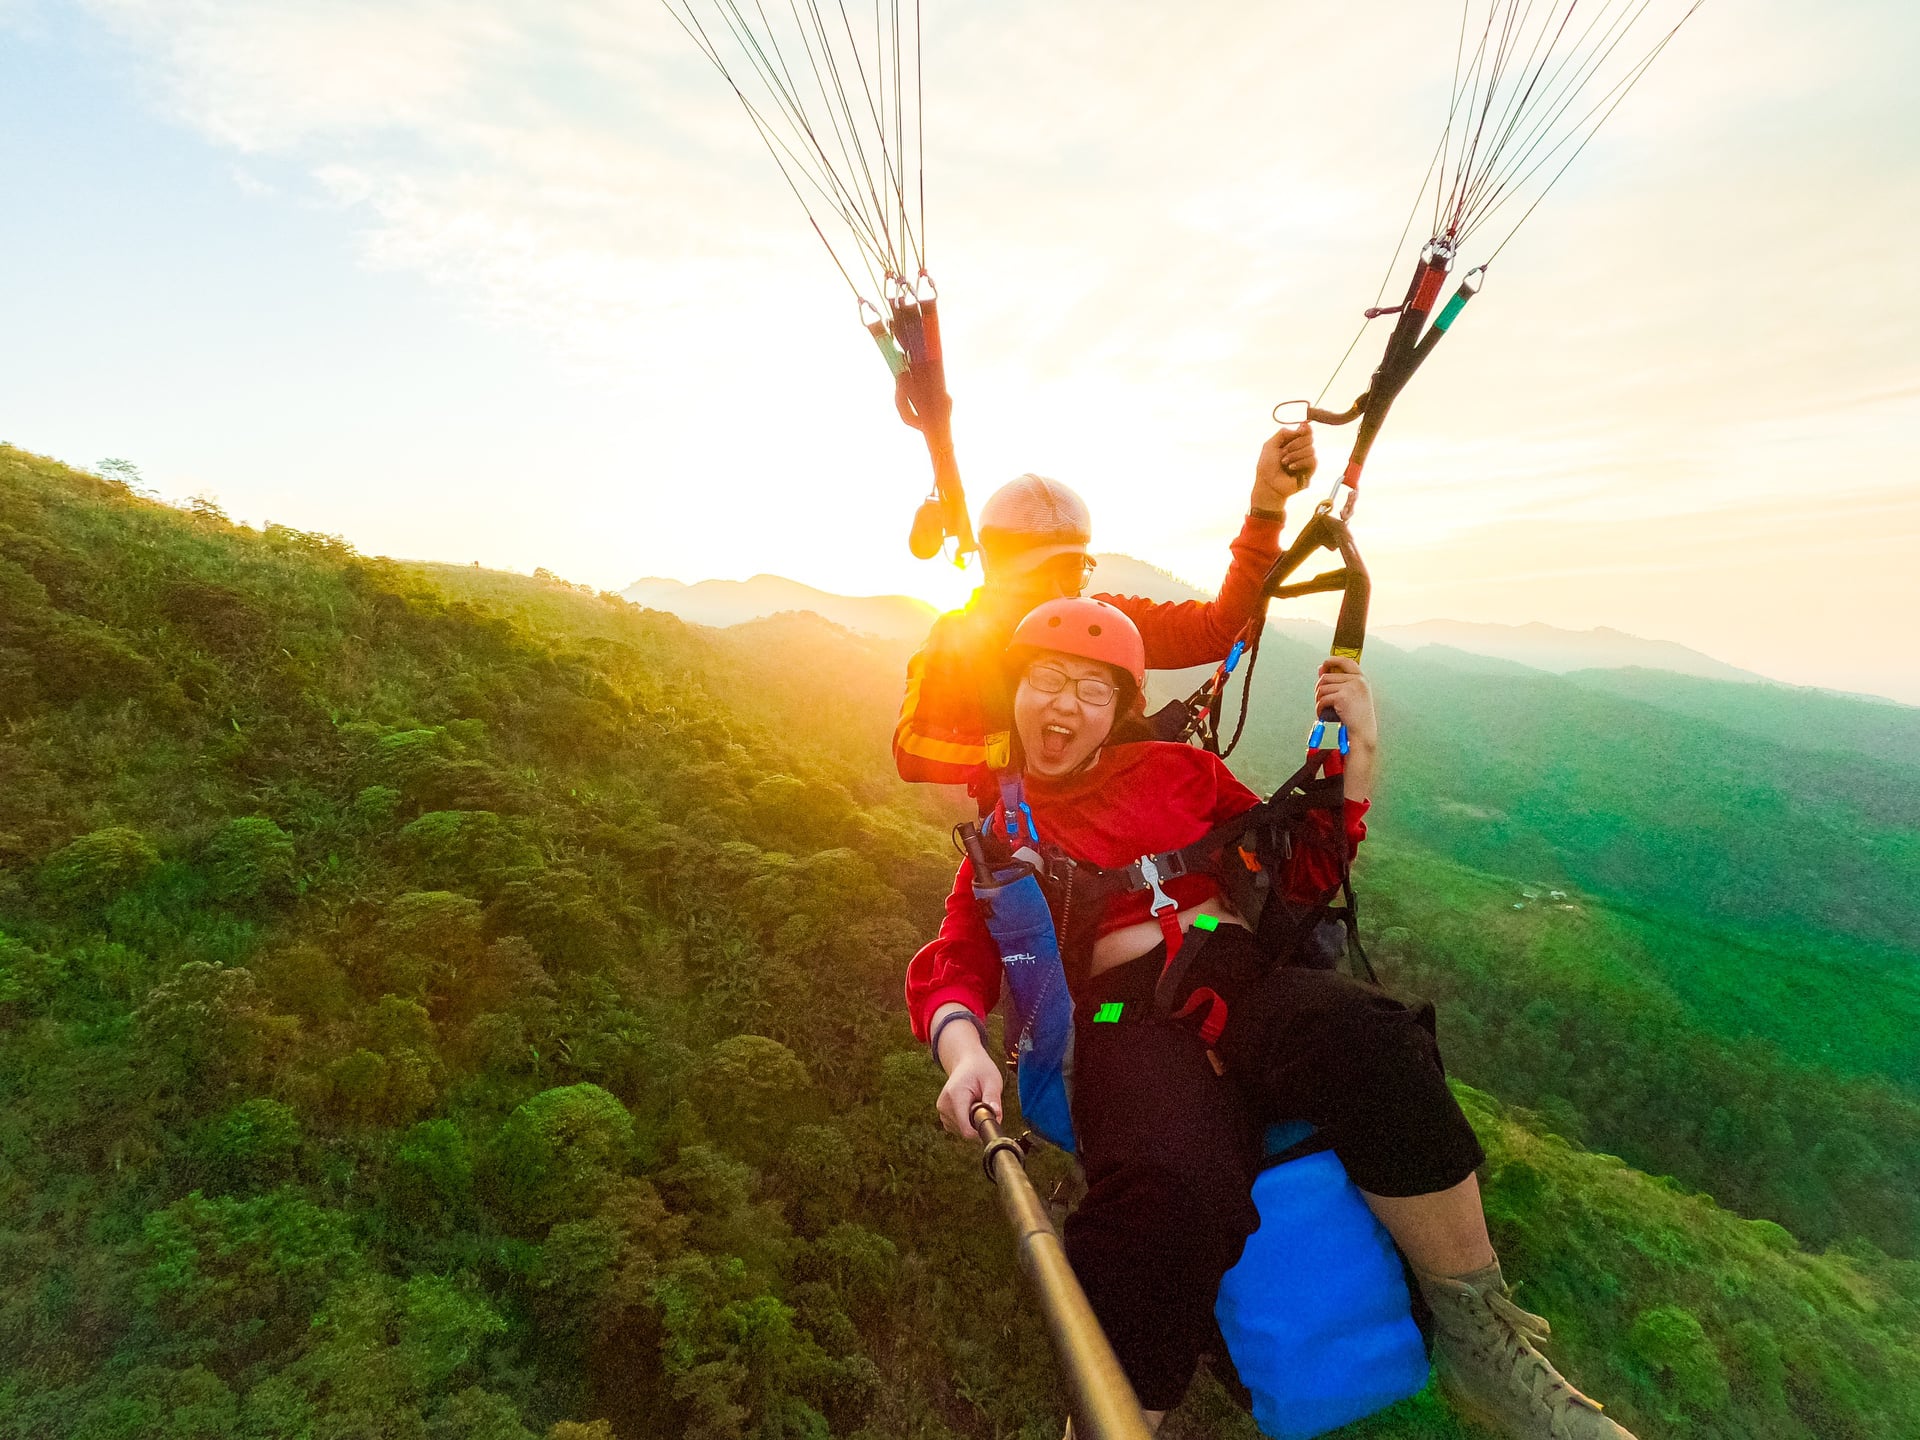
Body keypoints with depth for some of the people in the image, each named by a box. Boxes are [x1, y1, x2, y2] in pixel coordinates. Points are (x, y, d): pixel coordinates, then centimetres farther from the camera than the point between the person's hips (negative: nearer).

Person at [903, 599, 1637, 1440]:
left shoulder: (1175, 771, 20)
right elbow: (955, 961, 6)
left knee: (1368, 1045, -32)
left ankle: (1475, 1336, -12)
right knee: (1171, 1183, -37)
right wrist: (963, 1049, -15)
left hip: (1242, 973, 3)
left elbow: (1303, 872, 21)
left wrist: (1359, 755, 9)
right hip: (1123, 1013, -2)